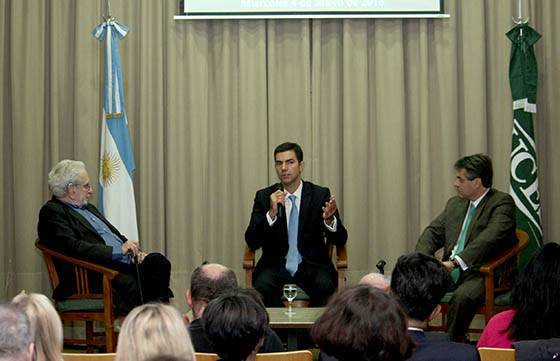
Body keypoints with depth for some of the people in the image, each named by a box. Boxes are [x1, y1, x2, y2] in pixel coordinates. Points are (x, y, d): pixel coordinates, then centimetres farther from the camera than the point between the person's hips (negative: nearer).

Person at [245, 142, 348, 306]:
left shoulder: (320, 195, 4)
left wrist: (329, 220, -23)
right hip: (275, 266, 0)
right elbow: (252, 243, -5)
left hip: (312, 267, 0)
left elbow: (340, 240, 0)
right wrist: (271, 214, -20)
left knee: (324, 285, -31)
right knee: (262, 286, -30)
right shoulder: (264, 197, 5)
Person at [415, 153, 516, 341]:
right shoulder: (455, 203, 20)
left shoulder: (502, 203, -5)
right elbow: (433, 232, 16)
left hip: (481, 273, -6)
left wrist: (455, 262, -30)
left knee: (462, 297, -37)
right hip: (450, 271, 7)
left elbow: (489, 239, -20)